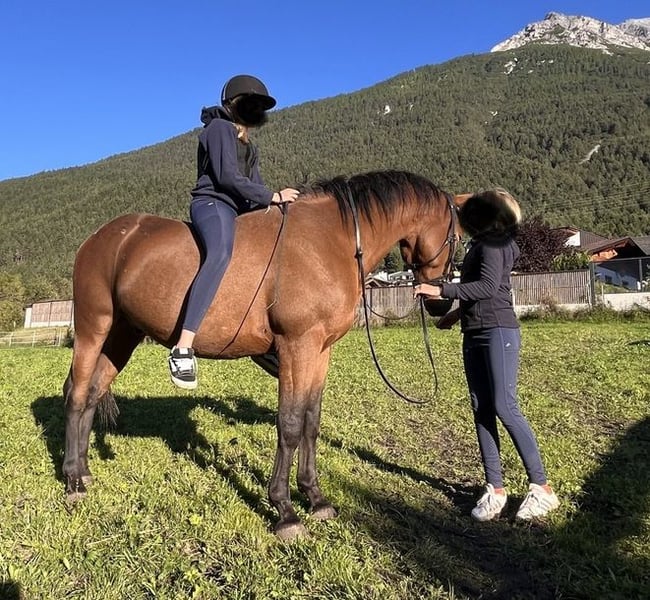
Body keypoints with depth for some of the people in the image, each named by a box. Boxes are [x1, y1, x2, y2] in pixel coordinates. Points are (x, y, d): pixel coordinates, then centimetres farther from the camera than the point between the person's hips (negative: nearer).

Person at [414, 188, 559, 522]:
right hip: (474, 335, 9)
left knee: (505, 408, -11)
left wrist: (441, 290, -21)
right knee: (482, 410, 4)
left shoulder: (493, 243, -7)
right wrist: (457, 313, 35)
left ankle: (542, 488, 1)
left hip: (498, 332, -9)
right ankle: (495, 489, 10)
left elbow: (488, 286, -20)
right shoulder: (480, 245, 19)